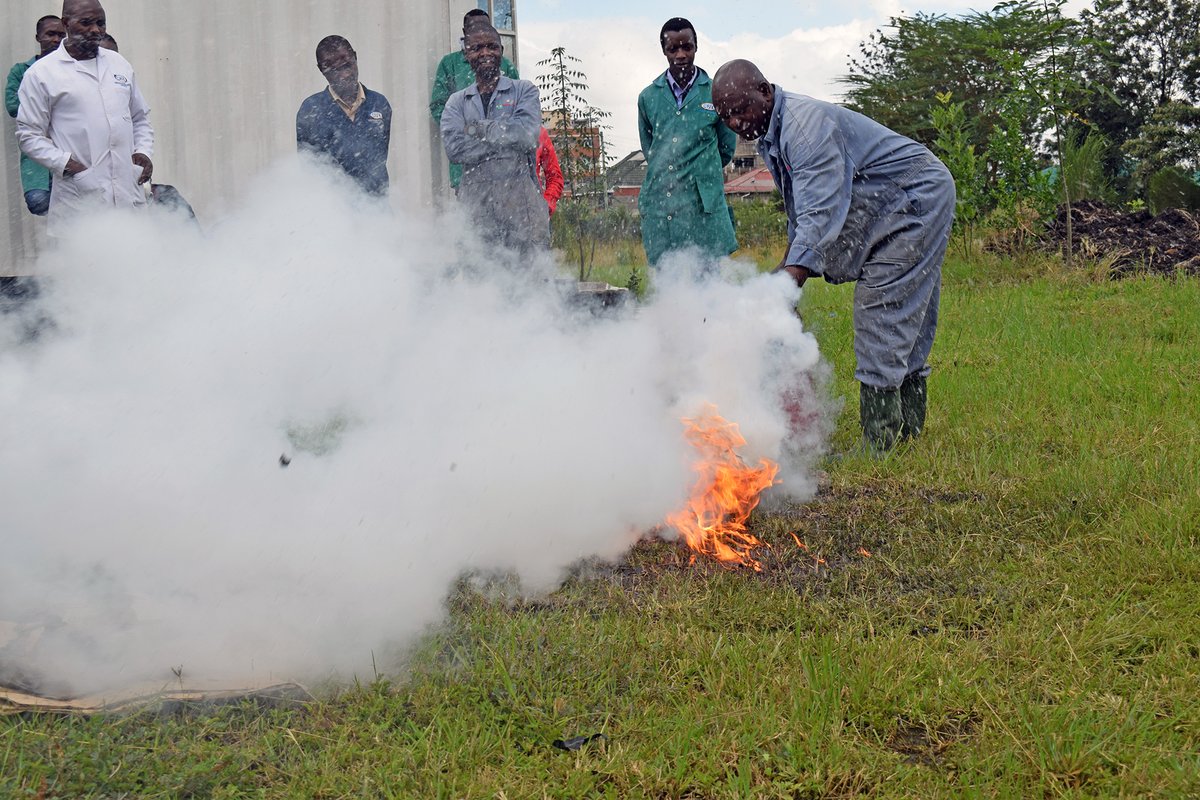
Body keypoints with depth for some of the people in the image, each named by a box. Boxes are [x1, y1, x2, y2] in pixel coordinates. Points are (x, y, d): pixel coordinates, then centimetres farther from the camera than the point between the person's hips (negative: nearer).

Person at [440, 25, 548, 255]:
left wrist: (477, 128, -1)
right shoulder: (457, 102, 15)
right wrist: (506, 140, -7)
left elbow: (527, 132, -9)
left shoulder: (523, 91, 10)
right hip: (476, 202, 2)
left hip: (521, 201, -2)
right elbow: (453, 147, -2)